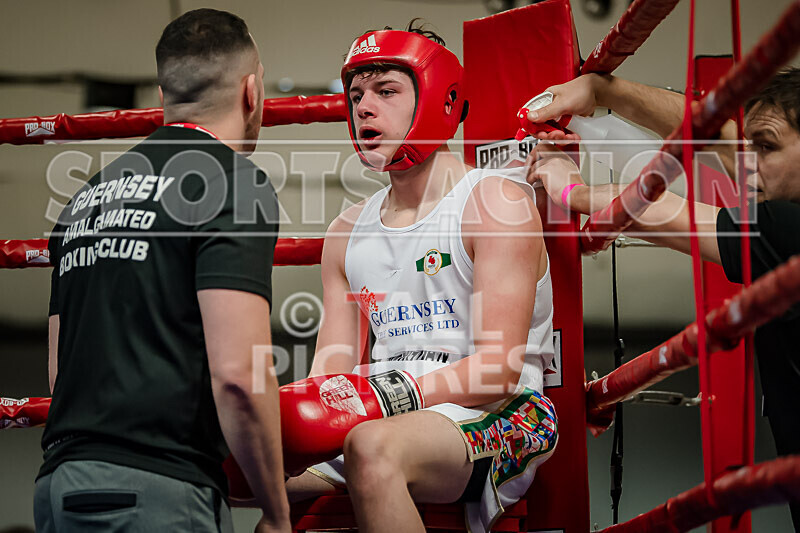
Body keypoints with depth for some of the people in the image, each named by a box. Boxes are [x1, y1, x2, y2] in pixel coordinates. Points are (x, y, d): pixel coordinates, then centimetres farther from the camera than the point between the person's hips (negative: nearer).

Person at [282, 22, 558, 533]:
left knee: (373, 447, -38)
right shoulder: (348, 232, 18)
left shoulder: (497, 201, -2)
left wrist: (391, 392, -25)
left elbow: (498, 370, -12)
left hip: (499, 416, -6)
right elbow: (329, 380, 13)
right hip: (384, 420, 6)